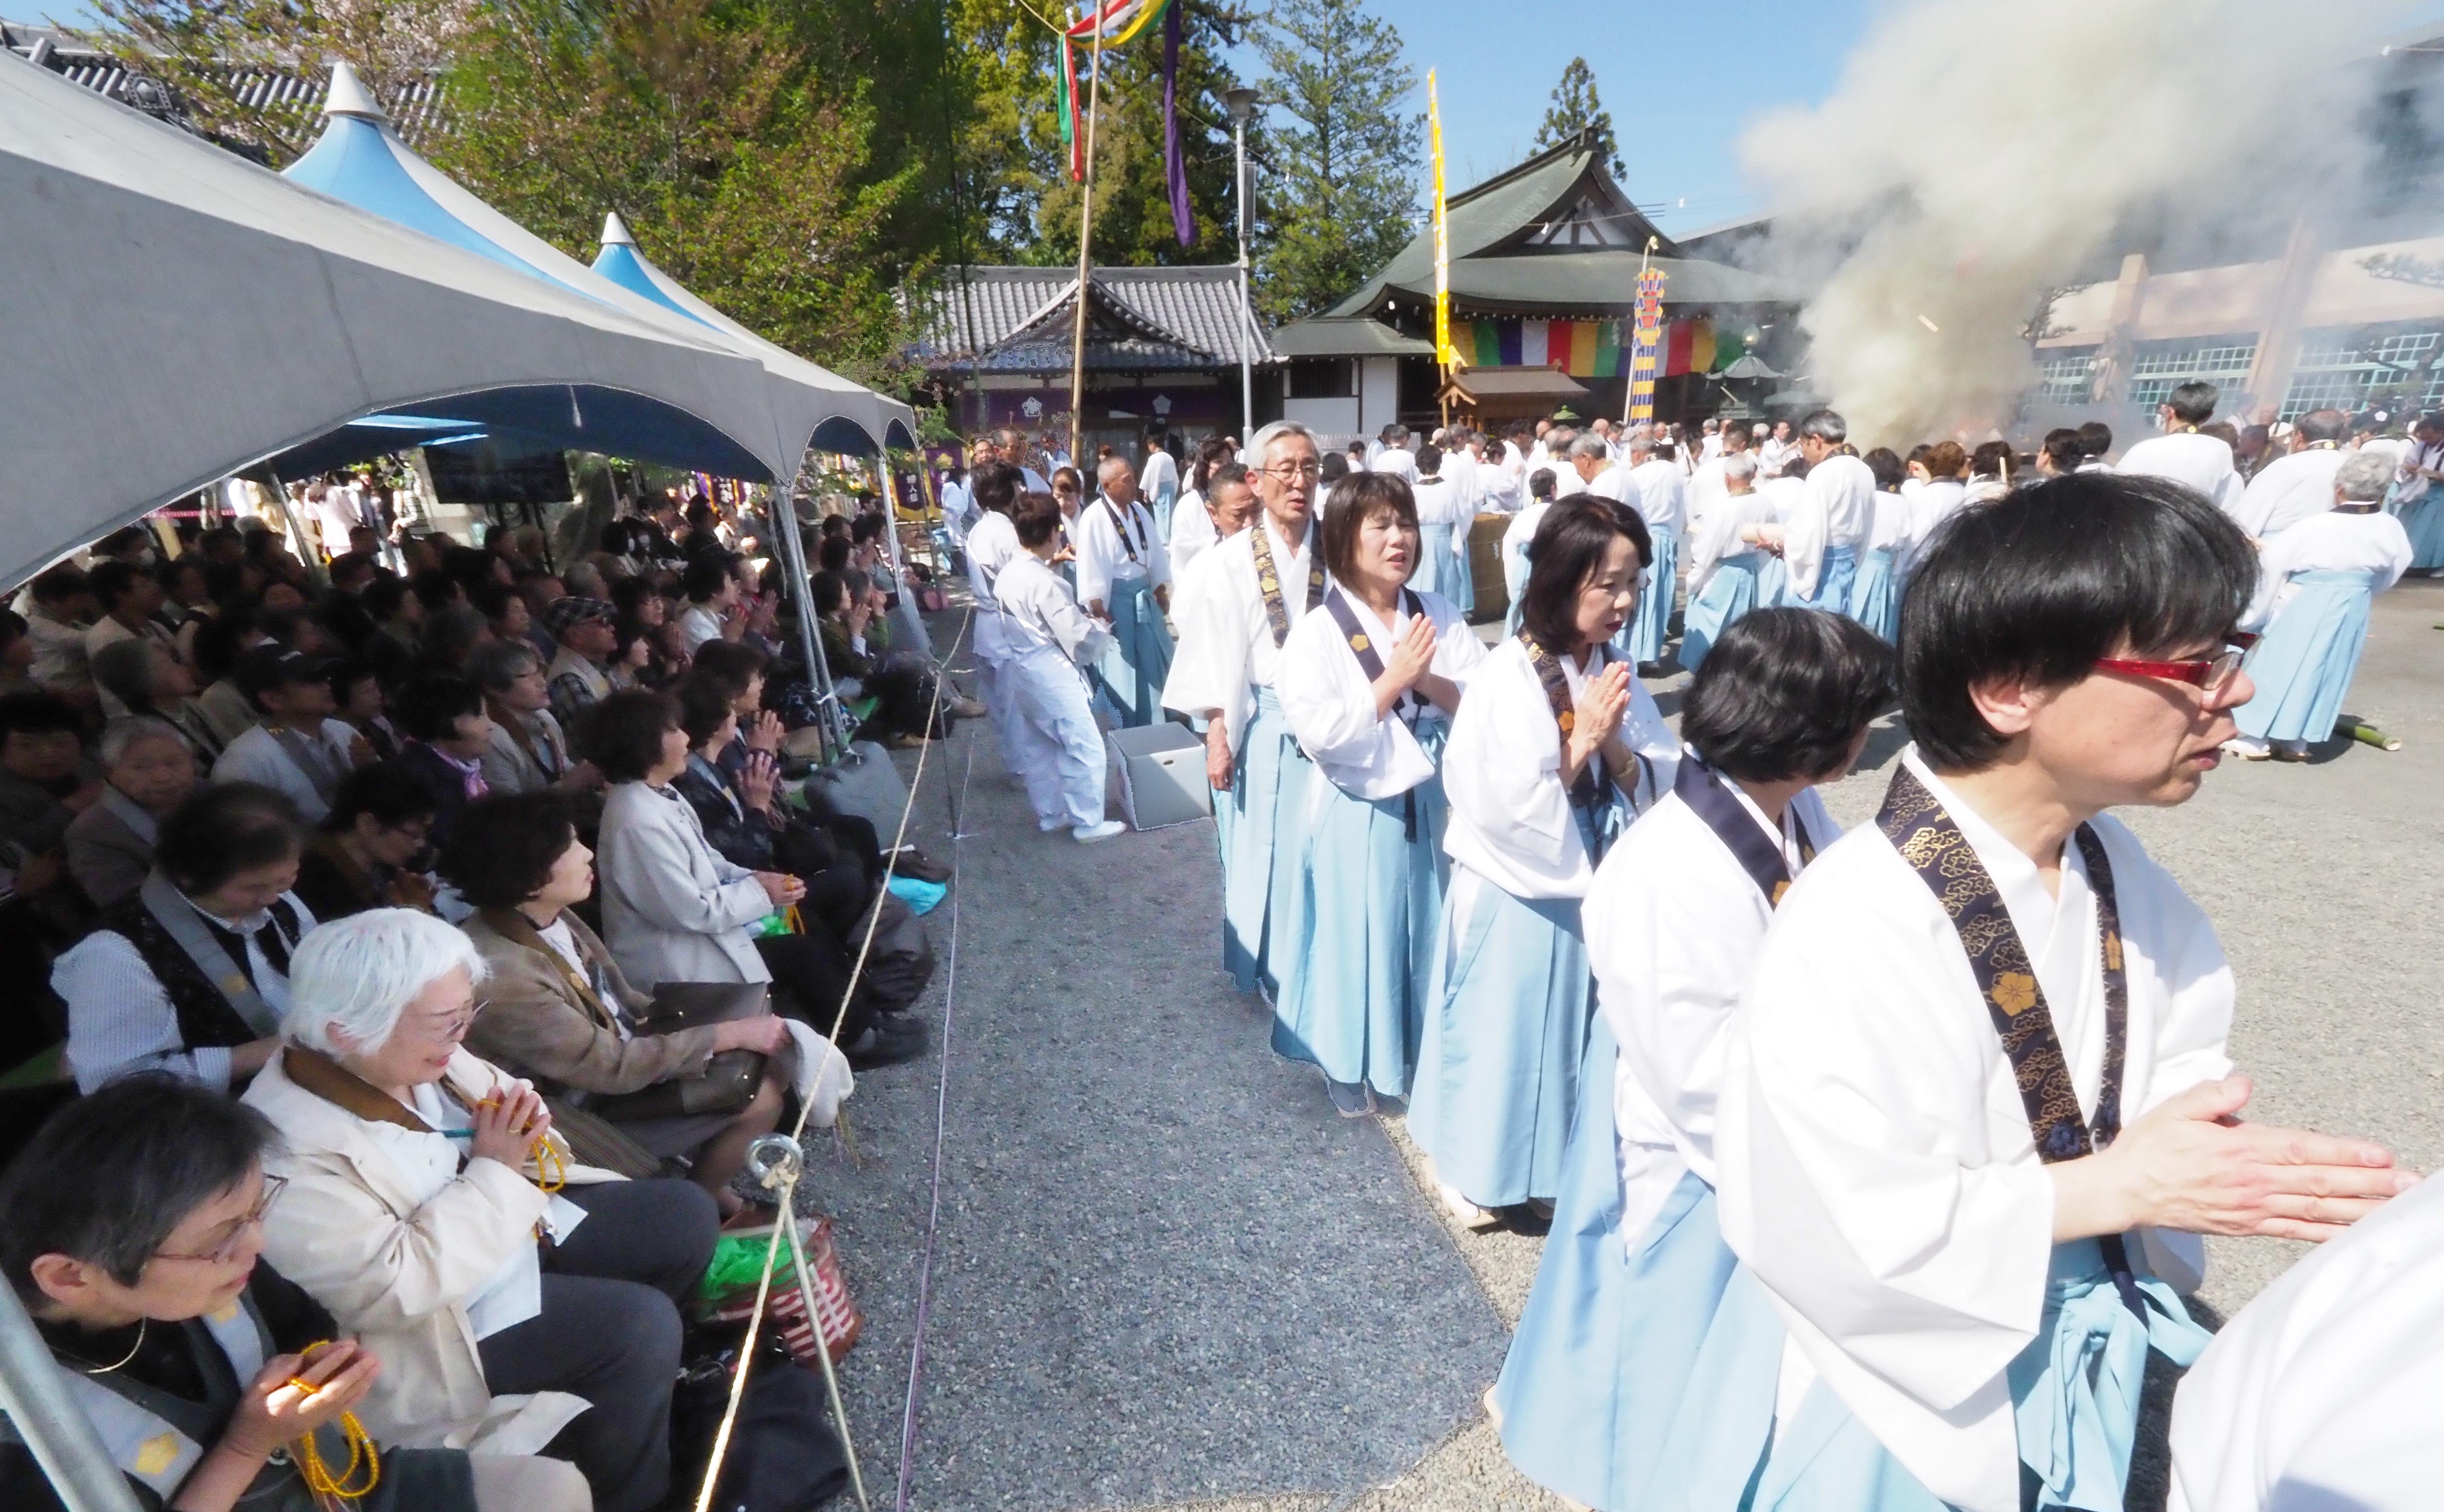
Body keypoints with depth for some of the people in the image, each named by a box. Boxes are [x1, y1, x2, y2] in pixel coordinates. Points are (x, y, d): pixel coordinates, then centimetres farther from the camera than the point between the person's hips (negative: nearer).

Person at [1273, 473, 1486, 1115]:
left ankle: (1426, 1050, 42)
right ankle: (1347, 1062, 34)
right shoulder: (1316, 633, -11)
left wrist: (1429, 683, -21)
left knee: (1429, 932, 18)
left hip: (1434, 802, 4)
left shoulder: (1441, 616, 0)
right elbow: (1321, 735, -22)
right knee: (1358, 935, 11)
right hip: (1357, 811, -4)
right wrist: (1395, 679, -21)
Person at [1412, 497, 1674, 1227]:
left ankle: (1569, 1157, 45)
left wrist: (1613, 744, -18)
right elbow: (1506, 810, -24)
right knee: (1504, 1035, 12)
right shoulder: (1505, 678, -20)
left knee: (1581, 1036, 21)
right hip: (1518, 901, -6)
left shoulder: (1615, 672, -1)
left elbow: (1656, 787, -1)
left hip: (1597, 895, 6)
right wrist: (1580, 742, -22)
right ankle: (1475, 1168, 36)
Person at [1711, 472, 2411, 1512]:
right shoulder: (1852, 933, -36)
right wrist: (2118, 1188, -24)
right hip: (1904, 1391, -6)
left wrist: (2221, 1157, -18)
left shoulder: (2117, 870, -8)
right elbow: (1841, 1235, -30)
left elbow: (2172, 1072, 3)